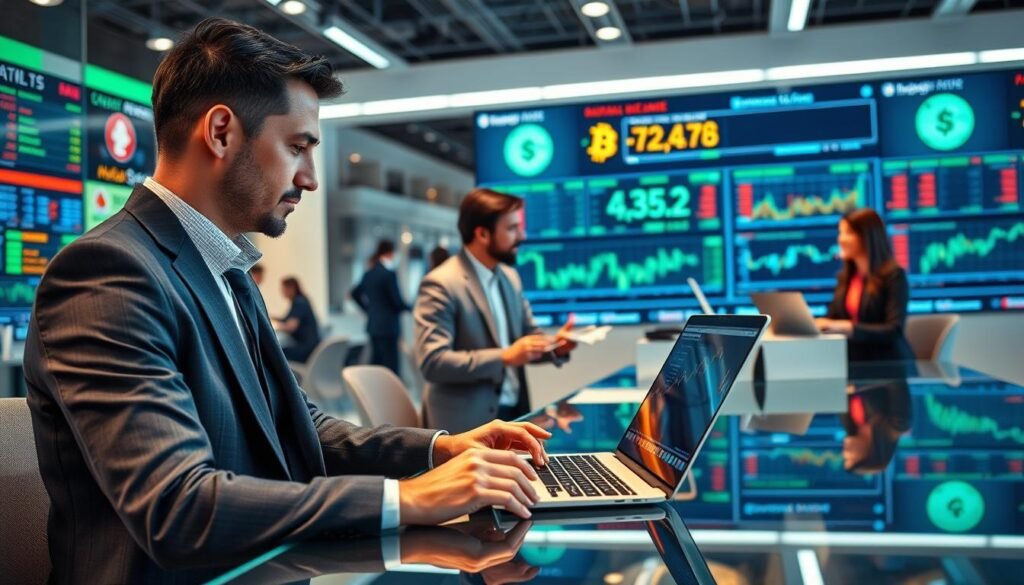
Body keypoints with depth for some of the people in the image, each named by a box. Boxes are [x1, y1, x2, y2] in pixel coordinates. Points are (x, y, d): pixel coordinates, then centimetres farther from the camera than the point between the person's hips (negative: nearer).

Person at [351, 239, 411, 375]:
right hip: (387, 326, -8)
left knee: (376, 361, 12)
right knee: (391, 364, -6)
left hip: (373, 325, 8)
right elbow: (397, 301, -12)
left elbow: (355, 294, 18)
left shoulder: (369, 274, 8)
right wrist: (410, 308, 6)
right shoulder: (389, 274, -15)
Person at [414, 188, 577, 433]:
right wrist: (504, 357, -25)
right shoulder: (440, 285, -14)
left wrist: (554, 346, -3)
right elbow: (432, 362, -21)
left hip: (514, 411, 7)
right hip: (467, 421, -7)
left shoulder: (510, 276, 11)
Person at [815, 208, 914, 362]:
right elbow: (831, 319, 13)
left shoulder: (894, 275, -8)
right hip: (854, 362, 6)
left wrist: (847, 328, -27)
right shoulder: (845, 277, 12)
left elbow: (895, 331, -17)